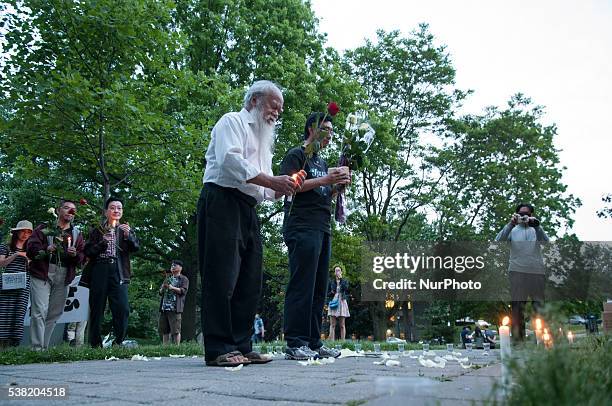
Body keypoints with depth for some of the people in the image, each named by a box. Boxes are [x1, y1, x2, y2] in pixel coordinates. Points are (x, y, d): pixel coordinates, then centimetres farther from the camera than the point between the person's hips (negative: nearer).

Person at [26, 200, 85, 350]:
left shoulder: (77, 234, 18)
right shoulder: (45, 228, 10)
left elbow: (82, 259, 12)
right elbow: (31, 248, 1)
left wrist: (75, 254, -10)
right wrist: (45, 250, -17)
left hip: (63, 280, 4)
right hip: (42, 275, -3)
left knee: (54, 314, 4)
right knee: (40, 312, -13)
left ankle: (44, 347, 12)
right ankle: (37, 348, -13)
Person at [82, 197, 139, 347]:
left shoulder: (126, 230, 17)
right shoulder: (97, 231, 14)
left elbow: (136, 248, 2)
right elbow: (88, 252, 5)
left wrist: (128, 235, -16)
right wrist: (103, 243, -10)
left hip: (118, 272, 0)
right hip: (99, 272, 0)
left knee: (122, 309, -13)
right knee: (97, 309, -1)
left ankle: (118, 342, -5)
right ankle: (95, 345, 6)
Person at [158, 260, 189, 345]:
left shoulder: (183, 279, 7)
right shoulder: (167, 279, 25)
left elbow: (183, 291, -7)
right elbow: (160, 292, 23)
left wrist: (173, 288, -20)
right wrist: (163, 288, 0)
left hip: (175, 309, -6)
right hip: (164, 308, 6)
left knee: (175, 331, -8)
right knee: (164, 330, 5)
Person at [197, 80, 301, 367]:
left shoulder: (262, 140, 30)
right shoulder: (232, 122, 5)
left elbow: (265, 191, 28)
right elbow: (230, 160, -15)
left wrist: (284, 187, 7)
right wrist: (272, 181, -17)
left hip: (248, 210, 9)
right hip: (222, 201, -9)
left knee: (249, 282, 3)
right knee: (223, 277, -12)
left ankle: (241, 347, 7)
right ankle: (218, 349, -11)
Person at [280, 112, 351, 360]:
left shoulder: (322, 162, 27)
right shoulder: (296, 155, 2)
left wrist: (339, 184, 8)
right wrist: (324, 180, -15)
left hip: (323, 229, 9)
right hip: (302, 226, -9)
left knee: (319, 289, 5)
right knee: (301, 285, -12)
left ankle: (314, 343, 8)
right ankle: (294, 344, -12)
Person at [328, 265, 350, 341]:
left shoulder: (345, 281, 9)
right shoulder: (332, 282, 13)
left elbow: (346, 288, -11)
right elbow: (328, 293, 17)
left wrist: (340, 279, -9)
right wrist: (331, 293, -5)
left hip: (342, 302, -1)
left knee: (342, 325, -2)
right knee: (332, 325, -5)